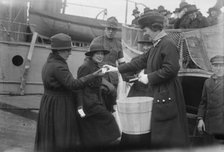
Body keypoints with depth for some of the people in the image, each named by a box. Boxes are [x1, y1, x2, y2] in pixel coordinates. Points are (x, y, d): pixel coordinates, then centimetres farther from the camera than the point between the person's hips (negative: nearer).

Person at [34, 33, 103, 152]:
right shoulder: (58, 66, -21)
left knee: (49, 138, 16)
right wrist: (93, 75, -26)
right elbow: (72, 84, -28)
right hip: (59, 106, -9)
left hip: (48, 103, 9)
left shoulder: (49, 63, 10)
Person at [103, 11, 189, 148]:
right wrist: (117, 69, 16)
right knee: (157, 133, 15)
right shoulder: (156, 46, 15)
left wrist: (149, 78, -15)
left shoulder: (168, 44, -15)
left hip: (166, 95, -10)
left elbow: (171, 69, -24)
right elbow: (141, 62, 18)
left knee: (167, 134, -2)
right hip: (156, 93, 10)